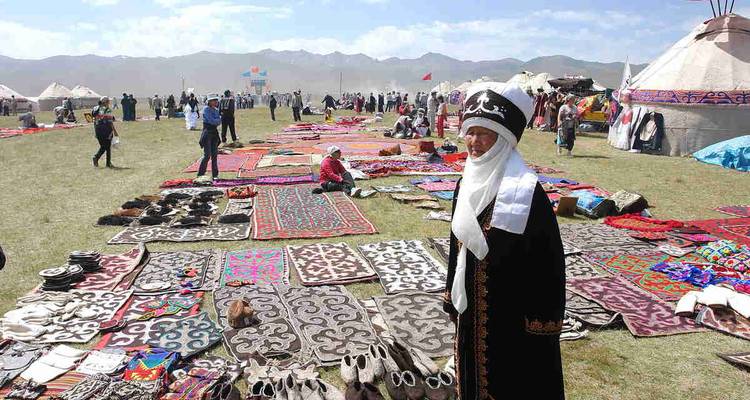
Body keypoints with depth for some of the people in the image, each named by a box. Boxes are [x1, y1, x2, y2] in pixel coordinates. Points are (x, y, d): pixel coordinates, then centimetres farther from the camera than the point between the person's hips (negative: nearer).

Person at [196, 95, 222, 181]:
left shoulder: (216, 110, 13)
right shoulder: (206, 109, -9)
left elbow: (218, 122, 8)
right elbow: (211, 120, -16)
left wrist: (216, 121, -12)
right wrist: (219, 119, -1)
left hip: (215, 133, 7)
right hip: (207, 133, -7)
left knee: (214, 154, 7)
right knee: (207, 155, -9)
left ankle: (215, 174, 13)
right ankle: (200, 174, -1)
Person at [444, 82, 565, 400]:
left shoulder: (524, 190, -19)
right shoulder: (468, 183, 2)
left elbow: (548, 257, -17)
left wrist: (542, 322, -15)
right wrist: (453, 297, 15)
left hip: (513, 314, -7)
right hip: (472, 308, 7)